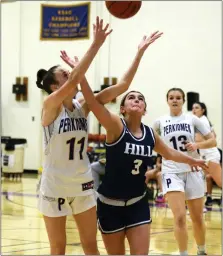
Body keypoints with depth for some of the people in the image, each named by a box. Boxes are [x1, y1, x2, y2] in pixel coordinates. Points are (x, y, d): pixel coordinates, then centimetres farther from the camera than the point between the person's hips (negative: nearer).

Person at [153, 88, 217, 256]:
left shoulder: (192, 119, 2)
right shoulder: (160, 122, 2)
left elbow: (213, 141, 4)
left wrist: (197, 145, -13)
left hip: (193, 171, 1)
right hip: (171, 172, -1)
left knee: (197, 218, 9)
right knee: (180, 217, -17)